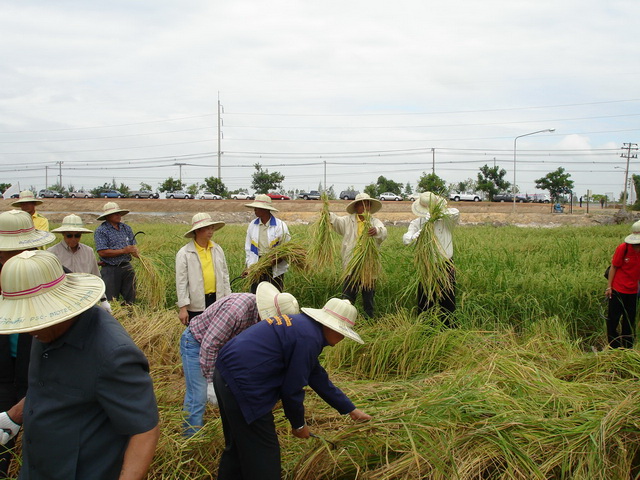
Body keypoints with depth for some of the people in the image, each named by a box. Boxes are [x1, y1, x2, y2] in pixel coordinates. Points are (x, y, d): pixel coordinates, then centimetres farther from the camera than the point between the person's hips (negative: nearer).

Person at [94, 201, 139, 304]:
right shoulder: (101, 231, -7)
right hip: (110, 269, -5)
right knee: (111, 301, 1)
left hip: (127, 268, 5)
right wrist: (123, 251, -18)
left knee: (130, 299, 11)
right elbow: (102, 252, -17)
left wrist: (134, 251, -13)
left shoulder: (126, 228, 11)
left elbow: (133, 246, 12)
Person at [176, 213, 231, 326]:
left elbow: (224, 275, 14)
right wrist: (183, 308, -11)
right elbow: (181, 282, -7)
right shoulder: (184, 254, -6)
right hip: (196, 304, -4)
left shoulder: (217, 250, 8)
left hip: (217, 301, 4)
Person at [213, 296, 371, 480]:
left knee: (237, 447, 25)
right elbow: (292, 389, -13)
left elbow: (318, 377, 22)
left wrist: (350, 409, 27)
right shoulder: (309, 338, -17)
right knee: (262, 456, 3)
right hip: (242, 384, -11)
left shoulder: (303, 325, 14)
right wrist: (298, 425, 5)